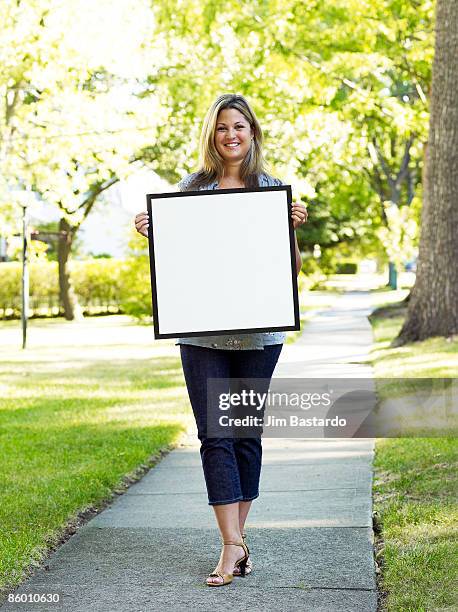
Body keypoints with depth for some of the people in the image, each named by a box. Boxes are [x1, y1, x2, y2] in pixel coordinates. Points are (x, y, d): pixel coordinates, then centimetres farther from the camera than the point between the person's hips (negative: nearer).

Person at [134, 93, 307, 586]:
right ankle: (233, 545, -4)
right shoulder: (190, 189, 8)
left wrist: (295, 227, -11)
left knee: (246, 433, 6)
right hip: (200, 329, 0)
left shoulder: (274, 189, 6)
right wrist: (150, 234, -4)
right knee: (214, 435, -6)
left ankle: (236, 537, 19)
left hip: (258, 331, 0)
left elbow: (292, 269, 6)